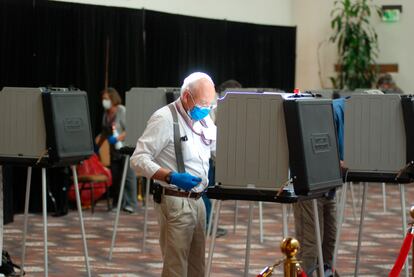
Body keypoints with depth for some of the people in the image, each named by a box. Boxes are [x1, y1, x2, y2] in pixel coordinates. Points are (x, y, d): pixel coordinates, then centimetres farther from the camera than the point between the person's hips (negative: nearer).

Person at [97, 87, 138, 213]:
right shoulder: (106, 114, 12)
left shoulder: (122, 111, -10)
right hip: (114, 150, 7)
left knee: (128, 176, -7)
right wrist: (97, 146, 23)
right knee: (115, 176, 7)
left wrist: (117, 138, -24)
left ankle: (131, 204, -5)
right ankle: (118, 203, 14)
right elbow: (105, 132, 22)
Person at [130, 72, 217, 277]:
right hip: (175, 202, -8)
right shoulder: (164, 119, -13)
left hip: (197, 200, 8)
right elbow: (138, 160, -18)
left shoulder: (204, 120, 11)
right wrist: (172, 177, -30)